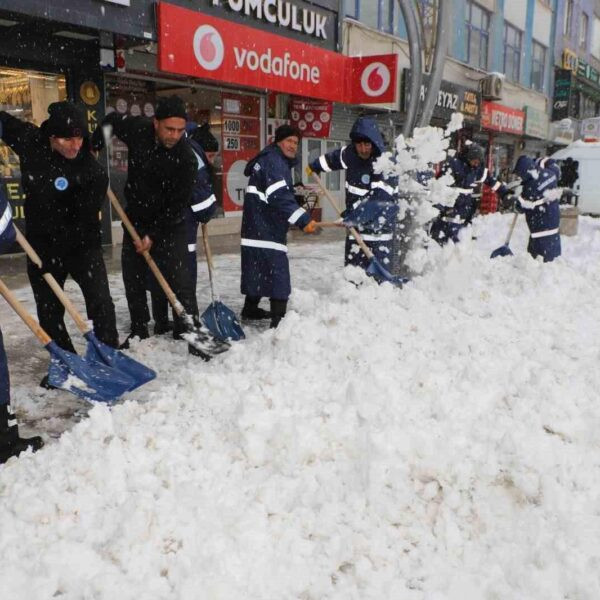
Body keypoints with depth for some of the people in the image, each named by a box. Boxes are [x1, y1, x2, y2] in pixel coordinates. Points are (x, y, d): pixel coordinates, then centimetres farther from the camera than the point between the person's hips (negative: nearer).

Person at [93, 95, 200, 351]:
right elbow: (111, 120, 13)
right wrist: (93, 148, 4)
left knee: (178, 279, -13)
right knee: (132, 277, 10)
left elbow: (177, 205, -20)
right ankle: (139, 330, 24)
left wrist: (154, 235, -18)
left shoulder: (186, 158, -23)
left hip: (169, 225, -5)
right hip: (135, 219, 5)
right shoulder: (137, 129, -11)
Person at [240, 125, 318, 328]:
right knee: (278, 272, -10)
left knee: (259, 269, 20)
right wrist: (303, 220, -28)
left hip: (257, 227, 11)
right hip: (266, 228, -11)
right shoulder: (274, 161, -13)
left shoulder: (279, 162, 22)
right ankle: (278, 318, -10)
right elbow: (280, 197, -25)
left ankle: (250, 309, 33)